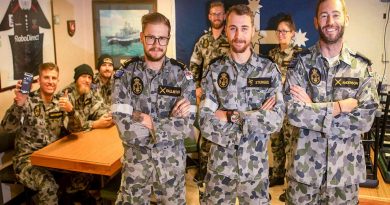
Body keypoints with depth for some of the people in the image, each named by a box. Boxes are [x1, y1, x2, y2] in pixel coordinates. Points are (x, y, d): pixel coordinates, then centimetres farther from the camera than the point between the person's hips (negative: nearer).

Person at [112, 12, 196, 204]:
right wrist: (171, 122, -19)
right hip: (136, 160, 0)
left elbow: (187, 125, -14)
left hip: (172, 161, 1)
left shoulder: (182, 75, -7)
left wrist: (148, 122, -18)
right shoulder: (126, 74, -9)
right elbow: (124, 127, -19)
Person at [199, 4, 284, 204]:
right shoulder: (214, 70, -4)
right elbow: (205, 122, -12)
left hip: (256, 163, 0)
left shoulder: (269, 69, -4)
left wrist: (231, 115, -17)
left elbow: (277, 120, -11)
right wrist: (258, 117, -17)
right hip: (220, 163, 0)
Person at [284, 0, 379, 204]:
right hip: (305, 165, -1)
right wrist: (339, 106, -17)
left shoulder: (362, 66, -2)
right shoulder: (301, 62, -5)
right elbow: (293, 112, -16)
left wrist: (313, 109, -15)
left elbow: (365, 119, -11)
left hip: (346, 167, 1)